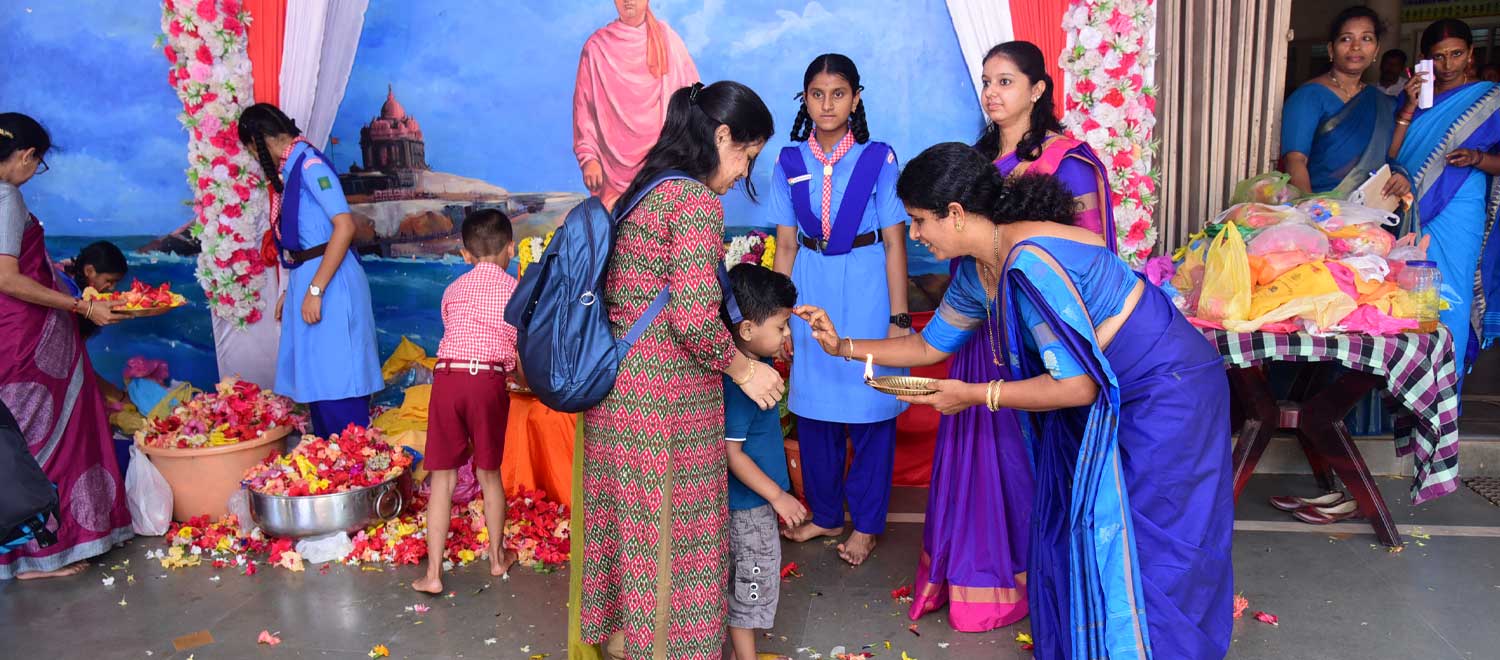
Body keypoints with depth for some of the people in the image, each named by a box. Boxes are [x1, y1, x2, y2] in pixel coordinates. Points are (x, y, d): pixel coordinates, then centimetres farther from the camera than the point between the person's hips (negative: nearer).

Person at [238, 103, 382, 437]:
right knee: (316, 381, 13)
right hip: (305, 280, 9)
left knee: (335, 382, -9)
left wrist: (314, 290, -20)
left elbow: (345, 226, -20)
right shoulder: (289, 171, 16)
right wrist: (289, 293, 17)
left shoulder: (309, 164, -11)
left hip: (329, 283, -9)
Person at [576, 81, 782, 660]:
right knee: (672, 536, 5)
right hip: (666, 399, -9)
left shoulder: (642, 191, 13)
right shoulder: (697, 201, -14)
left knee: (632, 527, 18)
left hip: (617, 388, 9)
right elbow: (693, 316, -22)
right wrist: (743, 368, -8)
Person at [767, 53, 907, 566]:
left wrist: (899, 317, -9)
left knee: (870, 408, 3)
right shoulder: (790, 163, 4)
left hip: (866, 292, -3)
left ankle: (866, 523, 19)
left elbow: (894, 243, -6)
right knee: (813, 405, 9)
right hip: (810, 291, 3)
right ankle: (824, 514, 27)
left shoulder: (878, 159, -5)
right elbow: (786, 245, 6)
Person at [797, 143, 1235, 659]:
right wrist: (844, 346, 5)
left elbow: (1077, 384, -30)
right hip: (1106, 400, 9)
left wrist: (975, 395, -22)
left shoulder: (1031, 263, -31)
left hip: (1167, 389, -9)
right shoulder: (976, 271, -2)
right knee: (1071, 533, 15)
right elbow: (932, 345, 12)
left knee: (1137, 549, -1)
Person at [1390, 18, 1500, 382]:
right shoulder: (1412, 96, 14)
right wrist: (1409, 110, -5)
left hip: (1456, 218, -3)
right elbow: (1389, 155, 4)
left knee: (1447, 301, -6)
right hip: (1408, 214, 3)